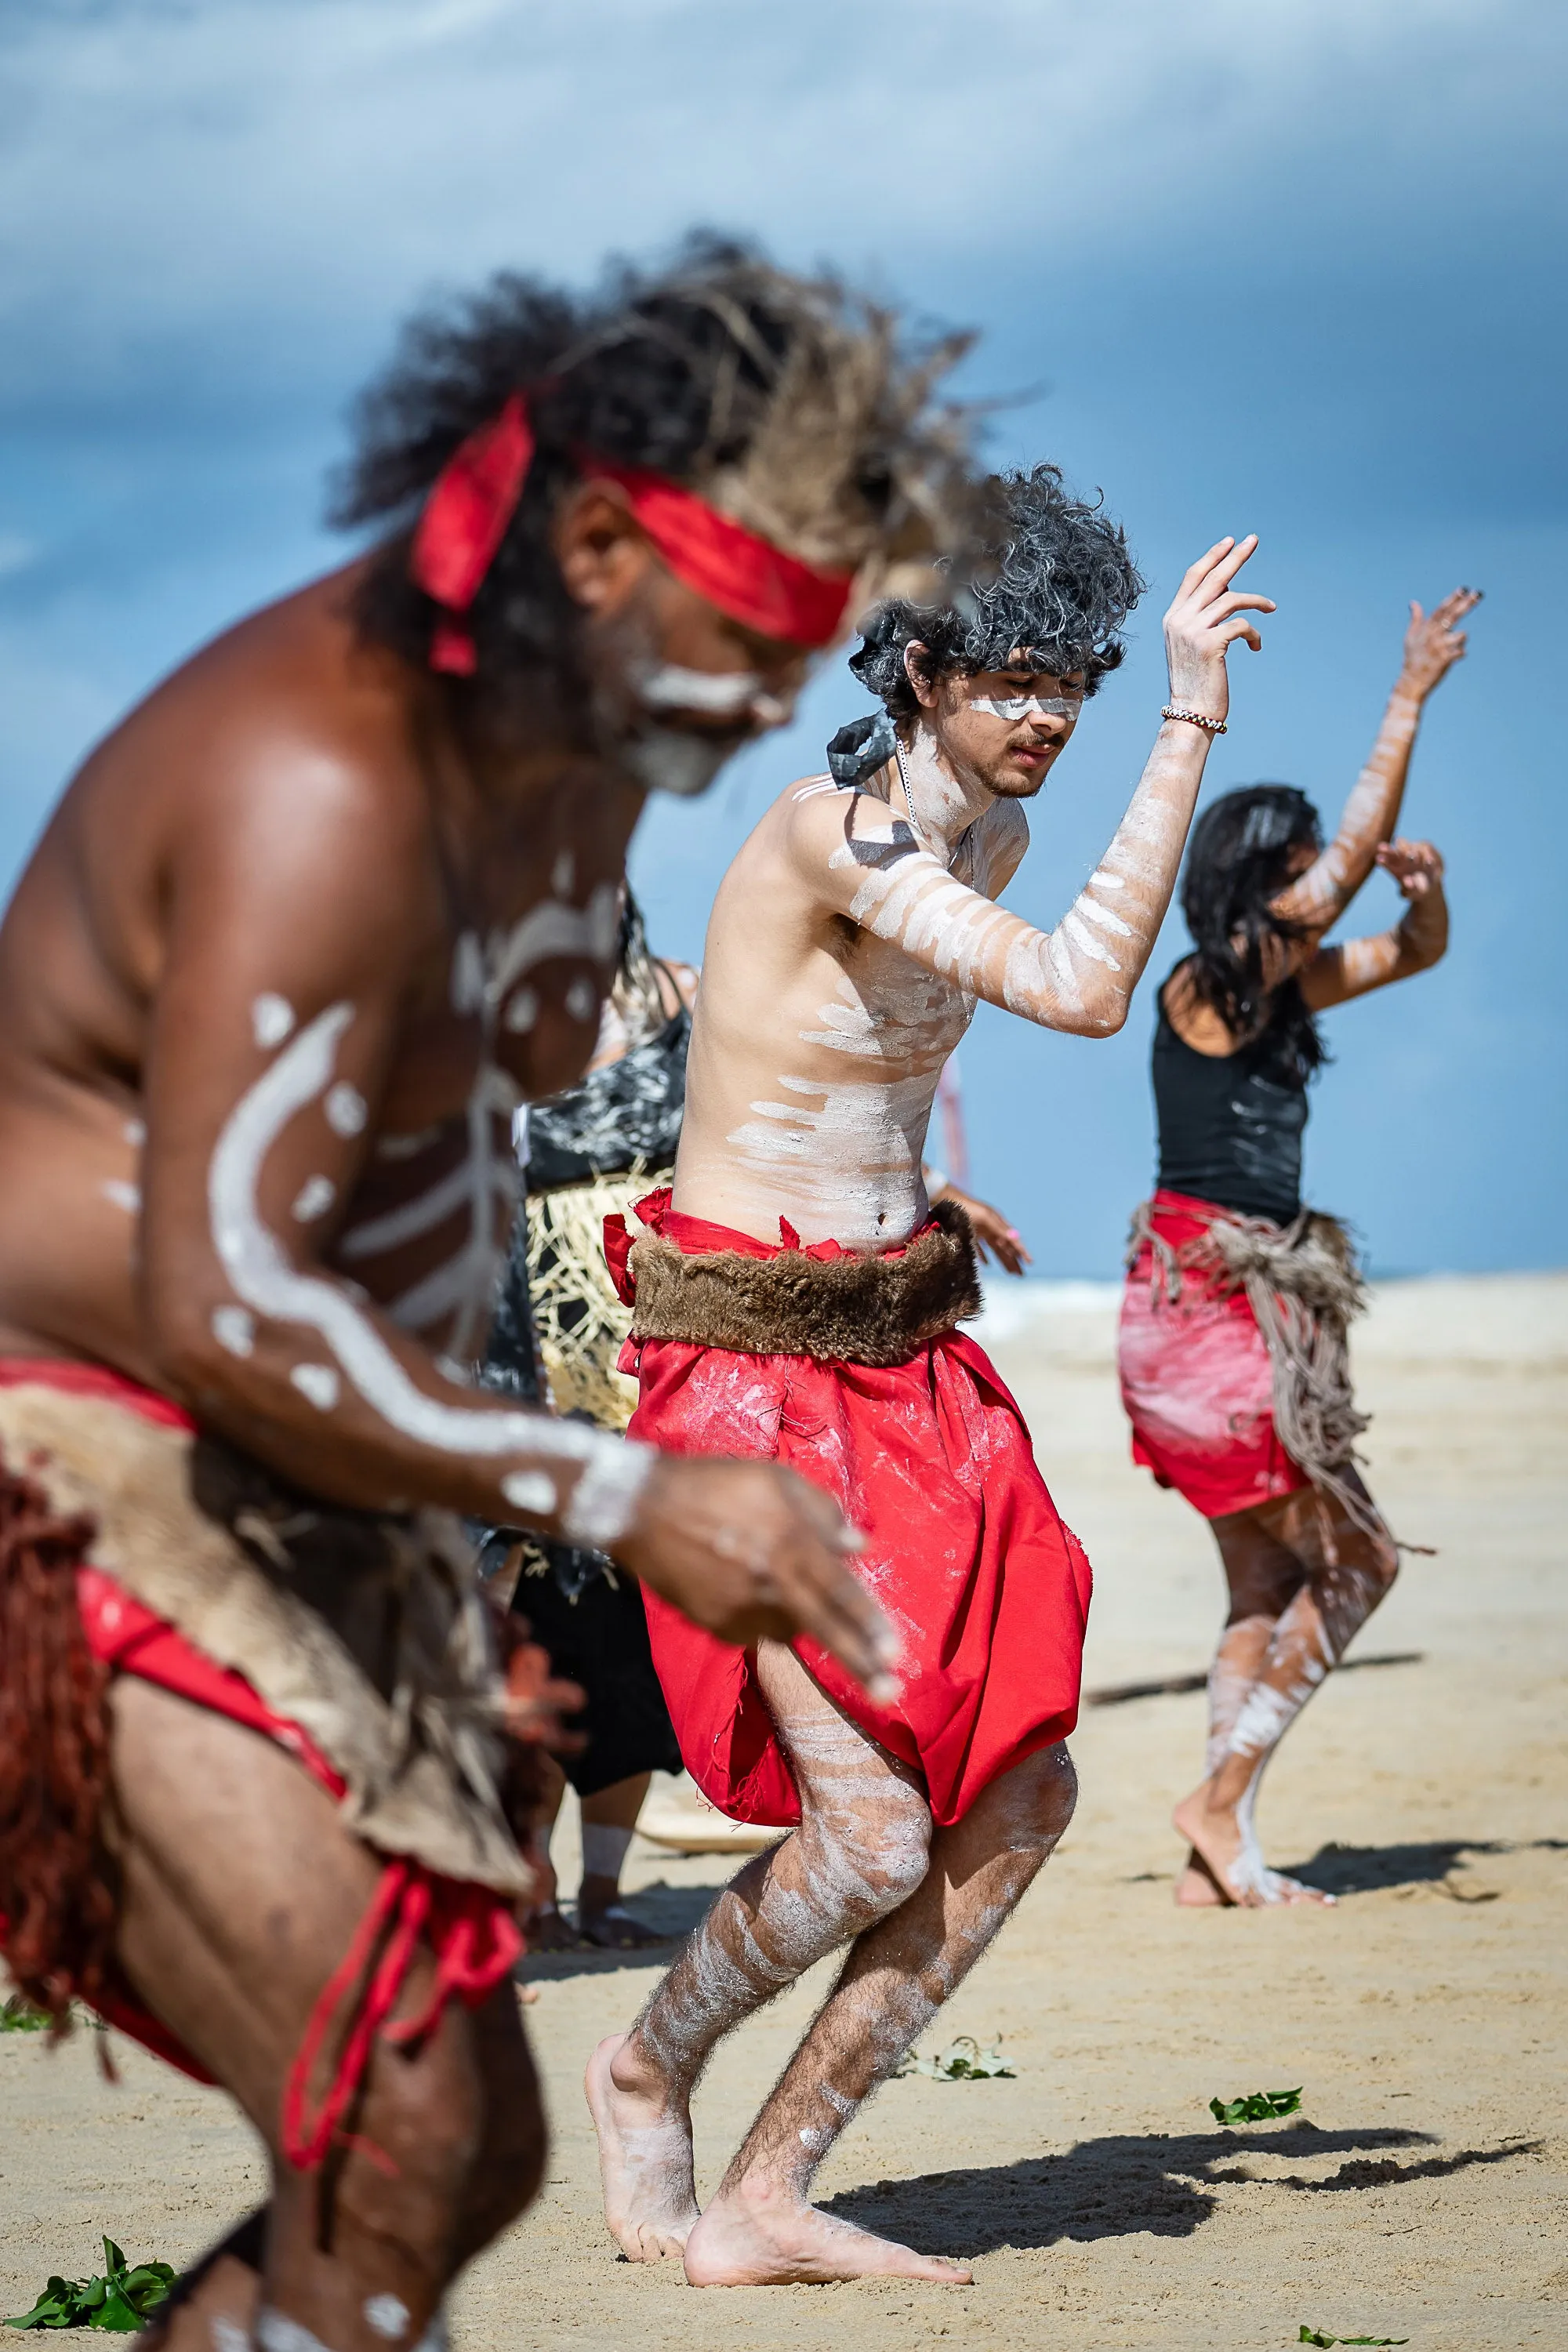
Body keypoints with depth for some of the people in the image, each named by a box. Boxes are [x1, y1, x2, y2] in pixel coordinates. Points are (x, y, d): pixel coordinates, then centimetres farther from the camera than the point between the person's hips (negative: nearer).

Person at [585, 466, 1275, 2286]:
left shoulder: (986, 836, 10)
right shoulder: (826, 833, -18)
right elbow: (1082, 990, -31)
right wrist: (1192, 723, -29)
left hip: (904, 1351, 9)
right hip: (750, 1362, -9)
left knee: (1019, 1795, 1)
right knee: (873, 1832, -14)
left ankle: (759, 2204, 10)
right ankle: (648, 2073, 16)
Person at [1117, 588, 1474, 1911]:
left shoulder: (1281, 986, 11)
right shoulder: (1213, 985, -12)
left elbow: (1416, 954, 22)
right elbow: (1353, 850, -15)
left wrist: (1427, 883, -1)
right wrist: (1412, 696, -10)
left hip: (1257, 1300, 9)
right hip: (1212, 1299, -9)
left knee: (1271, 1579, 7)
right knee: (1353, 1561, -4)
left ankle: (1222, 1854, 6)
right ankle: (1221, 1802, 0)